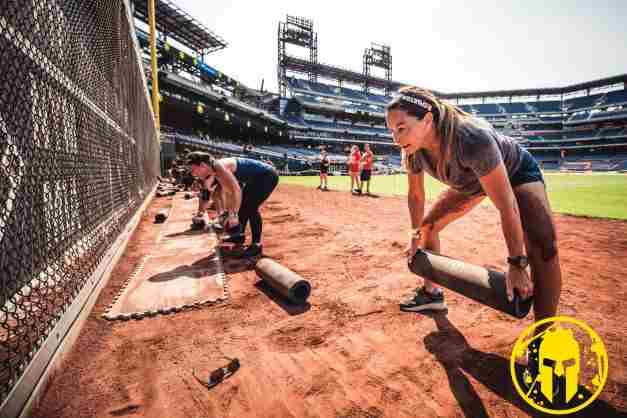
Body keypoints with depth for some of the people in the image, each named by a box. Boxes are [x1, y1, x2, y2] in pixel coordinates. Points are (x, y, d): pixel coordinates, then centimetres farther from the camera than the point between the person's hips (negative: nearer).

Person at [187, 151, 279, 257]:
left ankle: (256, 245, -8)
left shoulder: (219, 167, -24)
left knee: (251, 207, -17)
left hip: (267, 176, -10)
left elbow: (236, 190, -32)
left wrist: (234, 215, -29)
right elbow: (227, 192, 13)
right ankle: (240, 235, 32)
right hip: (257, 178, 10)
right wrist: (229, 214, 16)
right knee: (241, 205, 16)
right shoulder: (216, 170, 5)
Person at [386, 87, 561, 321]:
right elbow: (416, 195, -6)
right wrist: (416, 234, 0)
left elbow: (507, 205, -38)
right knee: (428, 226, 3)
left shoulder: (472, 138, -43)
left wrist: (517, 265, -32)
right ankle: (431, 293, 22)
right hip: (471, 182, 6)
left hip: (517, 170, -5)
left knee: (542, 244, -27)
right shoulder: (413, 151, -24)